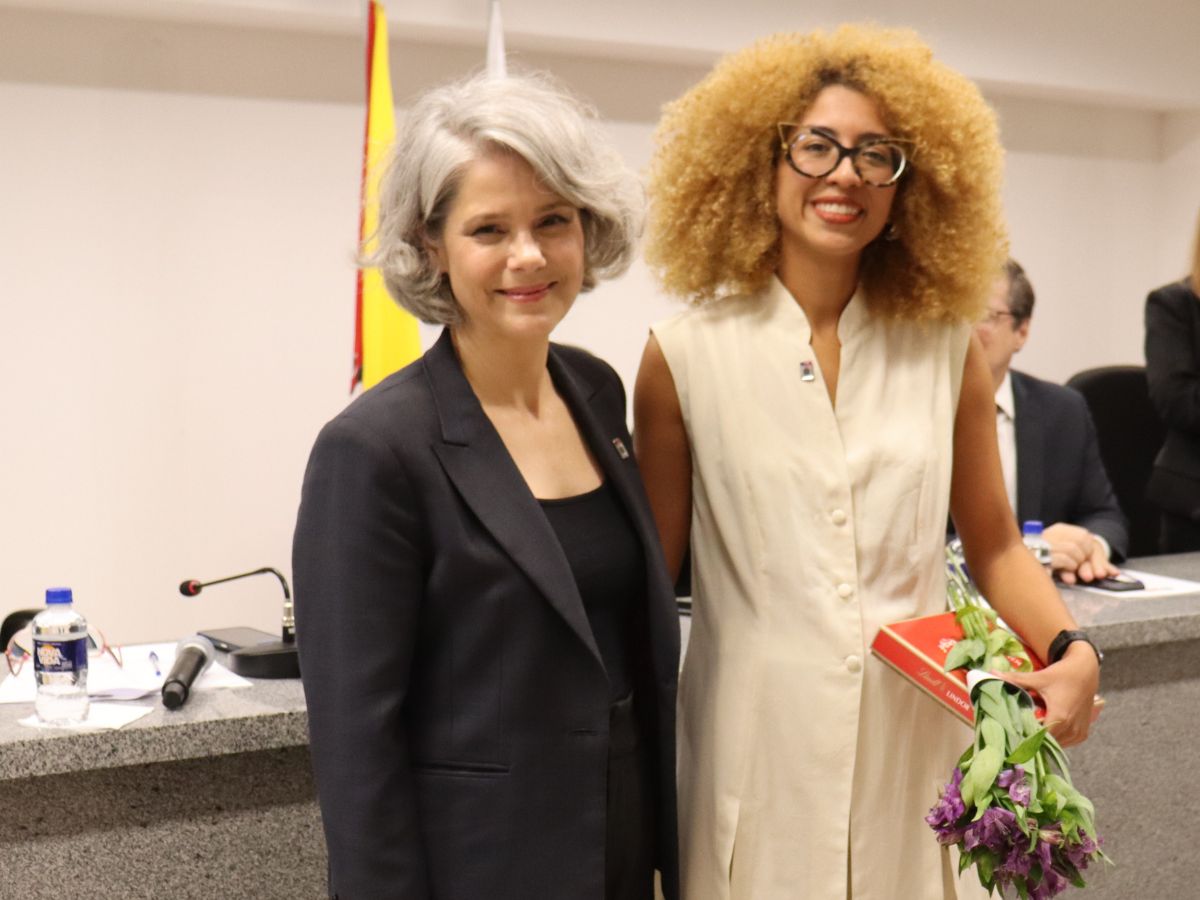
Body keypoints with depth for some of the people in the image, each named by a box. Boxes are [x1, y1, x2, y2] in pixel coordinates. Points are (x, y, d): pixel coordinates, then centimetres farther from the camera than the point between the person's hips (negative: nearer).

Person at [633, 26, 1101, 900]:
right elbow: (654, 569, 2)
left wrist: (1071, 649, -8)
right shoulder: (684, 356, -5)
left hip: (921, 739, 2)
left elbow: (994, 544, 9)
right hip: (760, 751, -2)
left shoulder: (946, 345, 1)